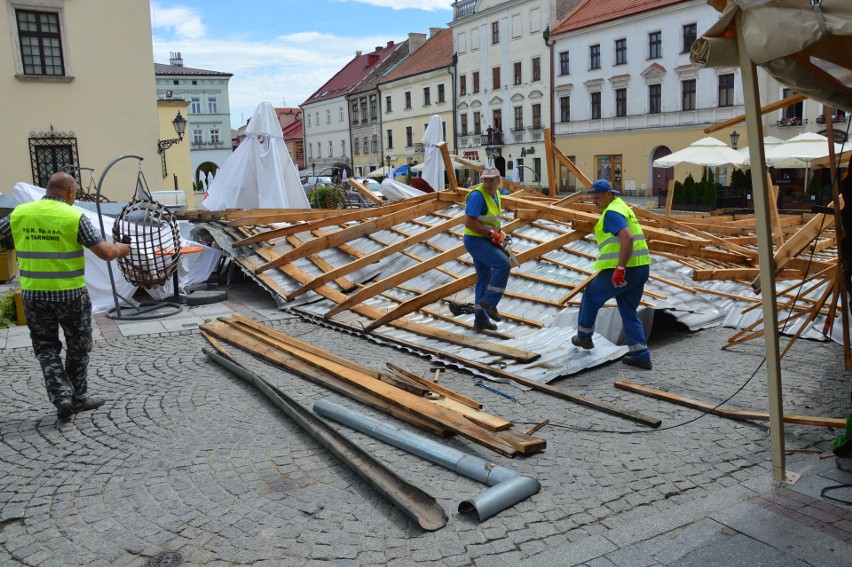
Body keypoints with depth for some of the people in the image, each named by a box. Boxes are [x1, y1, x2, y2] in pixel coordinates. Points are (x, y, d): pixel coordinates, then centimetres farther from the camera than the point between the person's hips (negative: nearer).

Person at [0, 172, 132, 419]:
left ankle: (61, 396, 4)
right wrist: (121, 249, 5)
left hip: (33, 294, 3)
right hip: (70, 294, -3)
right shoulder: (74, 217, -12)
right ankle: (77, 397, 24)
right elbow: (105, 252, -16)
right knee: (78, 346, 15)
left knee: (46, 347, 16)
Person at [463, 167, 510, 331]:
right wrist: (491, 233, -20)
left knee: (484, 280, 11)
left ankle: (480, 319, 18)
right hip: (475, 241, -10)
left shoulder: (496, 194, 11)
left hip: (485, 241, 10)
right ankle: (489, 301, -12)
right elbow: (469, 222, -24)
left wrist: (498, 235, 8)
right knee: (503, 264, -23)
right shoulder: (477, 195, -18)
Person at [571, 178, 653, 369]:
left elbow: (627, 238, -26)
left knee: (591, 296, 12)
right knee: (629, 312, 14)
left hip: (625, 269, -9)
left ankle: (584, 336, 27)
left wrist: (620, 269, -29)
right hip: (641, 267, 9)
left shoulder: (612, 212, -12)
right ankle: (641, 355, 10)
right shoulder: (623, 207, 20)